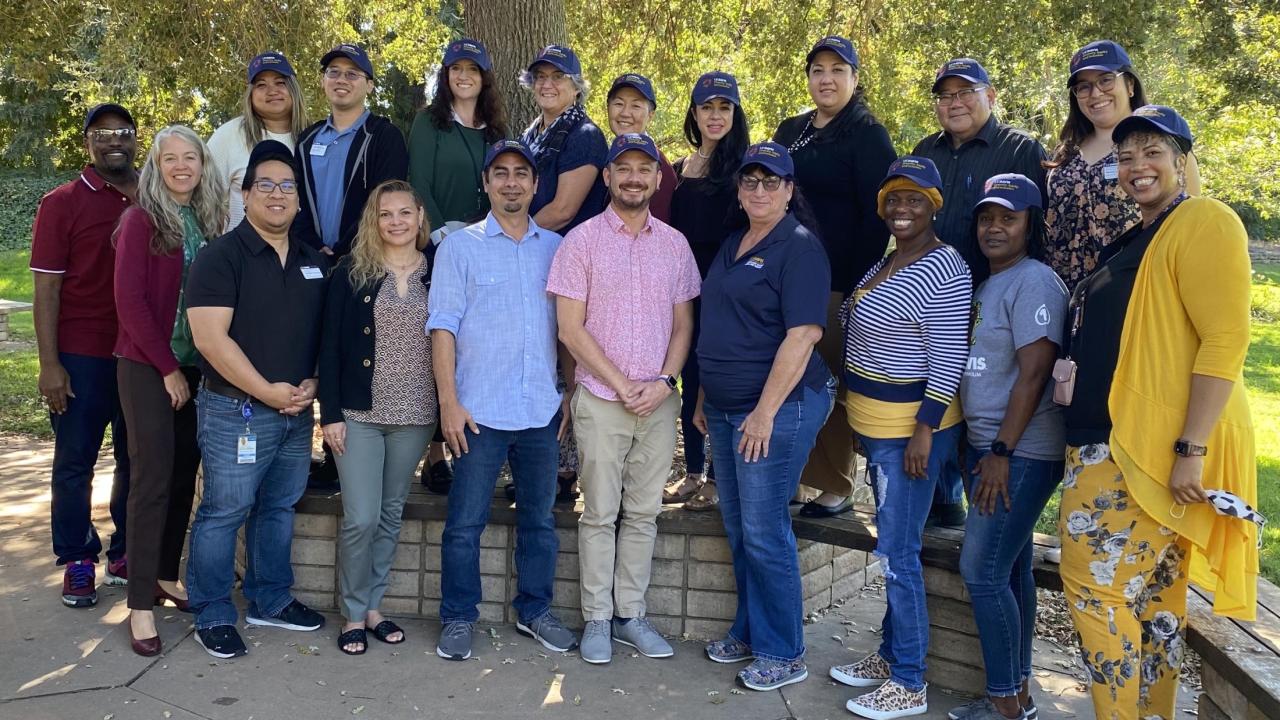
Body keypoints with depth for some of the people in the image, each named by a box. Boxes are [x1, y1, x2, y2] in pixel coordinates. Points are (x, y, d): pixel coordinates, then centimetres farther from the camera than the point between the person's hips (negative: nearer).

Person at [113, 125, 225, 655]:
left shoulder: (209, 223, 8)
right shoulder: (141, 221, -6)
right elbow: (130, 300, -10)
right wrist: (168, 368, -11)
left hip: (196, 367, 5)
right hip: (148, 367, -5)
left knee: (184, 475, 9)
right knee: (152, 479, -6)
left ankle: (166, 577, 23)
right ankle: (141, 604, 0)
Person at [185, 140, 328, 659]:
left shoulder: (314, 261, 11)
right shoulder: (221, 257, -9)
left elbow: (327, 333, 17)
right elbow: (211, 339, -17)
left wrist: (312, 383, 0)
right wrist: (268, 391, -16)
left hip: (298, 411, 6)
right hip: (236, 410, -6)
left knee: (279, 508, 16)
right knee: (224, 511, 1)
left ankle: (271, 600, 30)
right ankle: (213, 615, 15)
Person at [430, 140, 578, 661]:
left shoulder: (555, 247, 10)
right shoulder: (460, 247, 1)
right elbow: (443, 327, -3)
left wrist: (570, 395, 7)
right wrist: (449, 402, -10)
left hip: (542, 409, 3)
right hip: (480, 410, -3)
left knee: (539, 518, 12)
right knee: (465, 522, 3)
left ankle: (535, 610, 27)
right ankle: (458, 618, 18)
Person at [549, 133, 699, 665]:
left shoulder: (674, 244, 7)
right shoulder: (582, 240, -3)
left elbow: (683, 323, 9)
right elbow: (571, 328, -6)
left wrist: (664, 381, -7)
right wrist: (623, 385, -10)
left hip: (660, 401, 3)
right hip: (601, 399, -3)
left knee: (644, 513, 10)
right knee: (600, 513, 4)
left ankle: (630, 614, 21)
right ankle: (597, 619, 16)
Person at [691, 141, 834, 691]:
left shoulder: (800, 248, -10)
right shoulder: (732, 246, 15)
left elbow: (802, 336, -18)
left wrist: (765, 412, -21)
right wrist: (704, 398, 17)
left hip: (777, 409, -8)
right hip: (725, 408, 8)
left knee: (764, 532, -3)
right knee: (738, 528, 14)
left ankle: (783, 654, 11)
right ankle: (748, 632, 30)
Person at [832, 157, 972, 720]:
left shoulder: (943, 270, -15)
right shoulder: (887, 263, 13)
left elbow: (948, 360, -19)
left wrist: (924, 431, -22)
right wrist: (860, 421, 18)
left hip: (910, 429, -9)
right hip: (876, 428, 9)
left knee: (898, 553, -4)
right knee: (891, 547, 17)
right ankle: (890, 656, 29)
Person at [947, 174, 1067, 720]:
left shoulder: (1034, 282, -12)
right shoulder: (988, 284, 16)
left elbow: (1033, 374, -19)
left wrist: (1003, 452, -19)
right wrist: (978, 449, 15)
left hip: (1021, 453, -9)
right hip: (988, 448, 9)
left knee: (983, 572, -8)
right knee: (1009, 570, 13)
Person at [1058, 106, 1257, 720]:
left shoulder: (1203, 222, -9)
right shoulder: (1134, 239, 19)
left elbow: (1226, 340, -17)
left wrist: (1190, 450, -21)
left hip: (1154, 449, -9)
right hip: (1110, 443, 9)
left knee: (1097, 585, -8)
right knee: (1152, 595, 13)